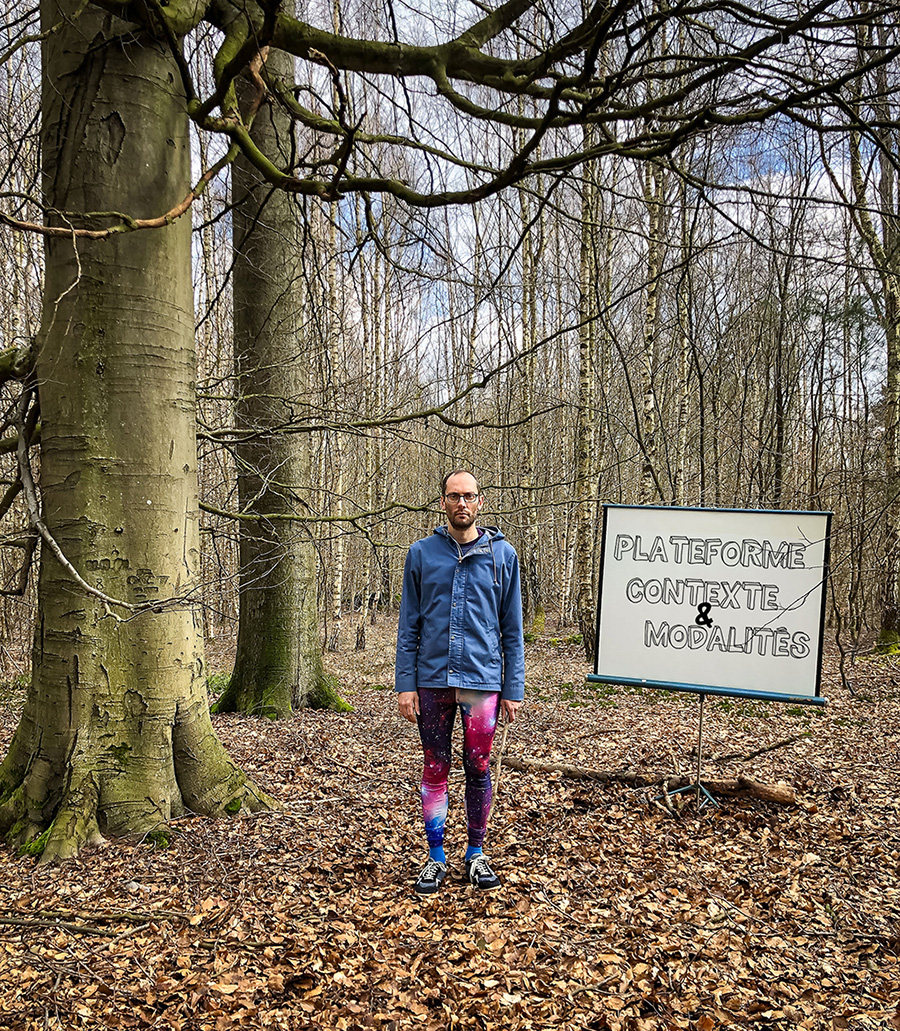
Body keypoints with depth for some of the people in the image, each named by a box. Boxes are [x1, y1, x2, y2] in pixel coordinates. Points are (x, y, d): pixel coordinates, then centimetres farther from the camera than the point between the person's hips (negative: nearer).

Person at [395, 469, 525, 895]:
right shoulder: (421, 553, 3)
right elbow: (408, 624, 5)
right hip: (432, 680, 1)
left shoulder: (503, 555, 2)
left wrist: (513, 689, 0)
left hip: (482, 680, 0)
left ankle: (476, 853, 25)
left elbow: (512, 630, 4)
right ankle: (436, 857, 23)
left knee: (478, 768, 8)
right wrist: (405, 683, -2)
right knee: (435, 768, 9)